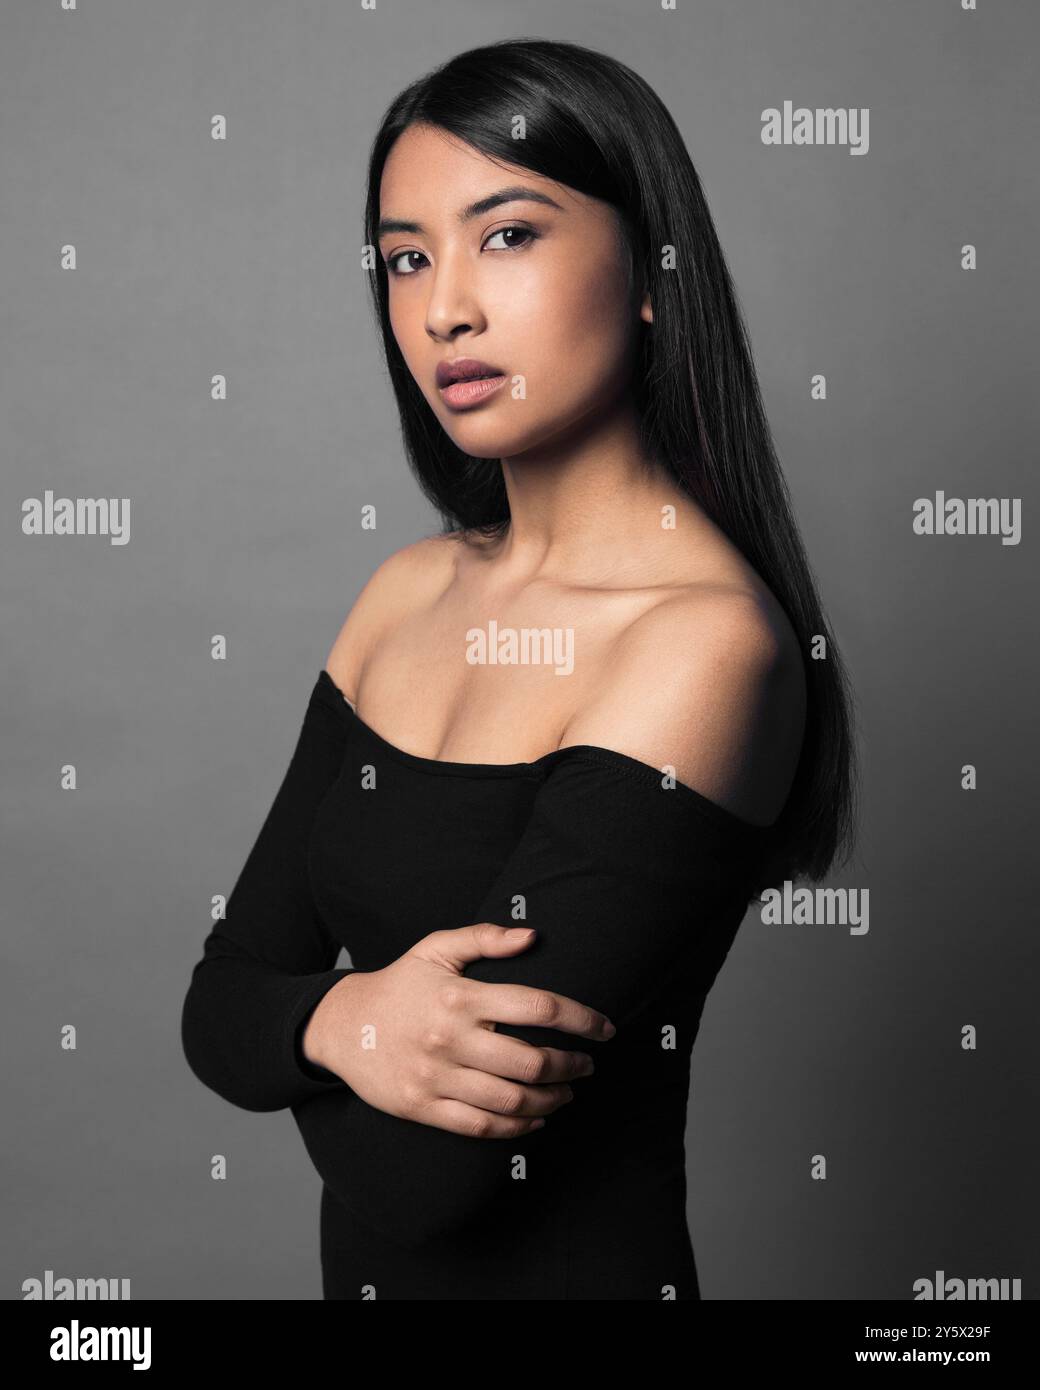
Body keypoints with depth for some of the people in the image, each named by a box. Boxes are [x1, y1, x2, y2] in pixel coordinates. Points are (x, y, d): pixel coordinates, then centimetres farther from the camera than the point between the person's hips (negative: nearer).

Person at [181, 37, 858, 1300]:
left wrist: (311, 1017, -9)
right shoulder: (408, 594, -3)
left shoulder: (707, 640, -24)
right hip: (362, 1265, 6)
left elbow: (427, 1177, -27)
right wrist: (348, 1023, -22)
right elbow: (220, 997, -3)